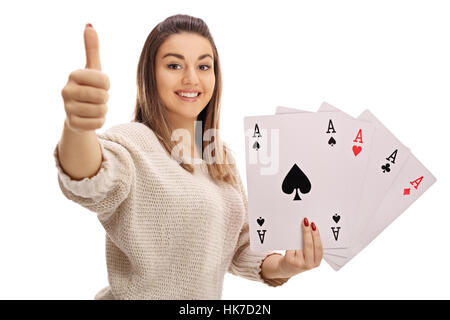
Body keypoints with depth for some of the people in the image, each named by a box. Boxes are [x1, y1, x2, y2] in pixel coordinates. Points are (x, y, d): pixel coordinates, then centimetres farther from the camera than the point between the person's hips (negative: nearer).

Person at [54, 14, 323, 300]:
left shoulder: (222, 156, 0)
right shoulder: (132, 142, -19)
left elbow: (240, 248, 5)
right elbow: (91, 182, -42)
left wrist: (281, 267, -14)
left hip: (208, 296, 6)